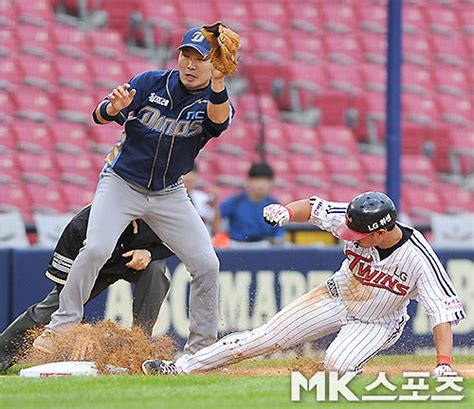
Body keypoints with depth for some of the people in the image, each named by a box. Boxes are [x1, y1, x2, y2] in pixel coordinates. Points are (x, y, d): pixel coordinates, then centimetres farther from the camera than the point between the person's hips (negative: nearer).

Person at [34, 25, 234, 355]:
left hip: (170, 193, 2)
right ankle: (61, 326, -13)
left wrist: (218, 84, -52)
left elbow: (219, 123, -33)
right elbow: (101, 116, -14)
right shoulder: (151, 84, -8)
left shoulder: (214, 101, -8)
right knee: (96, 249, -24)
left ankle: (201, 348, 8)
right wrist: (114, 108, -38)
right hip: (122, 183, -2)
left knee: (207, 265, -6)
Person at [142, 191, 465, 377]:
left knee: (338, 365, -34)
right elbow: (314, 208, -8)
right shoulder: (354, 221, -22)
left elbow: (444, 311, -31)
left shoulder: (419, 259, -32)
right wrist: (287, 211, -30)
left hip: (378, 322, -3)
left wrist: (444, 364, -41)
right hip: (337, 297, 3)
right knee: (266, 337, -4)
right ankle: (180, 368, 1)